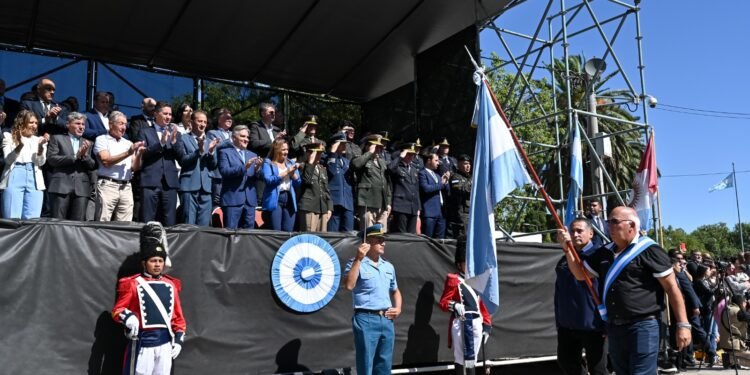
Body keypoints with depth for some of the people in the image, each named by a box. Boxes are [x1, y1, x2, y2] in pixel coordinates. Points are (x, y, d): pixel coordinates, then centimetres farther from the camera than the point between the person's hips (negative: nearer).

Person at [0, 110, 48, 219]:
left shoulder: (39, 140, 16)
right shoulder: (9, 137, 11)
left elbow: (41, 162, 4)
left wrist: (41, 146, -13)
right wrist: (20, 145, -18)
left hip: (34, 181, 2)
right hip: (14, 179, -2)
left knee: (32, 220, -4)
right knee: (12, 219, -7)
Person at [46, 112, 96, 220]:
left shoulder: (88, 143, 18)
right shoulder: (57, 138, 11)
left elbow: (93, 166, 10)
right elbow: (51, 159, -2)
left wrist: (85, 155, -9)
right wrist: (75, 156, -8)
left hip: (82, 188, 2)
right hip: (61, 186, -2)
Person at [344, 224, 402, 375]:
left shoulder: (388, 266, 14)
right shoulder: (357, 263, -5)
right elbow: (349, 285, -21)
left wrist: (398, 308, 8)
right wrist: (358, 259, -21)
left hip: (387, 320, 6)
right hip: (366, 320, -6)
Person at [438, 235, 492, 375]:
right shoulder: (453, 280, -2)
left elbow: (483, 306, 18)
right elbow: (443, 302, -8)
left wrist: (487, 326, 13)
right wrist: (454, 305, -28)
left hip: (476, 324, 5)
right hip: (460, 324, -5)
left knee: (472, 358, 10)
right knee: (460, 357, -1)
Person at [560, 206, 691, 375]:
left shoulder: (649, 251, -7)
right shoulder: (604, 253, 13)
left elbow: (672, 288, -7)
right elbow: (580, 274, 20)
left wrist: (683, 324, -11)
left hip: (642, 327, -7)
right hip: (614, 328, 7)